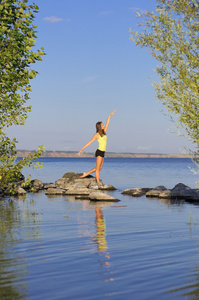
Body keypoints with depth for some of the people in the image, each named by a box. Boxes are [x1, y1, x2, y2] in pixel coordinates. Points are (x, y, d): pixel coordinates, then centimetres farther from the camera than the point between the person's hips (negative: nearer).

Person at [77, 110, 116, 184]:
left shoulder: (104, 132, 10)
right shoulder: (96, 135, -8)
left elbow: (107, 123, 14)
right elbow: (89, 142, -8)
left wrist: (110, 115, 13)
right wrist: (81, 150, -10)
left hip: (102, 153, 8)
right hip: (99, 152, -8)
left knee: (99, 168, 13)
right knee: (97, 168, -2)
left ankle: (86, 174, 20)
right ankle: (98, 182, 0)